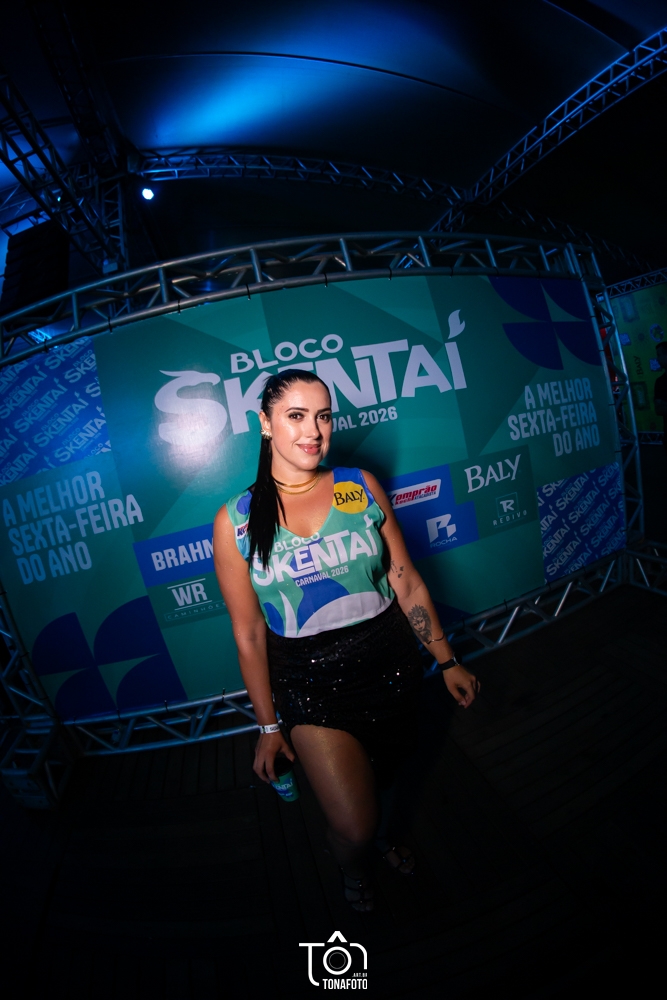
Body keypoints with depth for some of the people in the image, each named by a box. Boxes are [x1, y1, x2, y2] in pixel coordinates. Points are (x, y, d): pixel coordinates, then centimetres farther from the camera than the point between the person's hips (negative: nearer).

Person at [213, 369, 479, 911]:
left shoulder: (362, 486, -6)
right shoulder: (235, 520, -11)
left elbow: (407, 582, -1)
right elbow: (249, 636, -6)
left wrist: (447, 661, 4)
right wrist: (269, 726, 1)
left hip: (389, 663, 3)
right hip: (309, 682, -2)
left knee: (384, 772, 25)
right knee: (353, 827, 1)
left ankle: (382, 835, 64)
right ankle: (353, 872, 42)